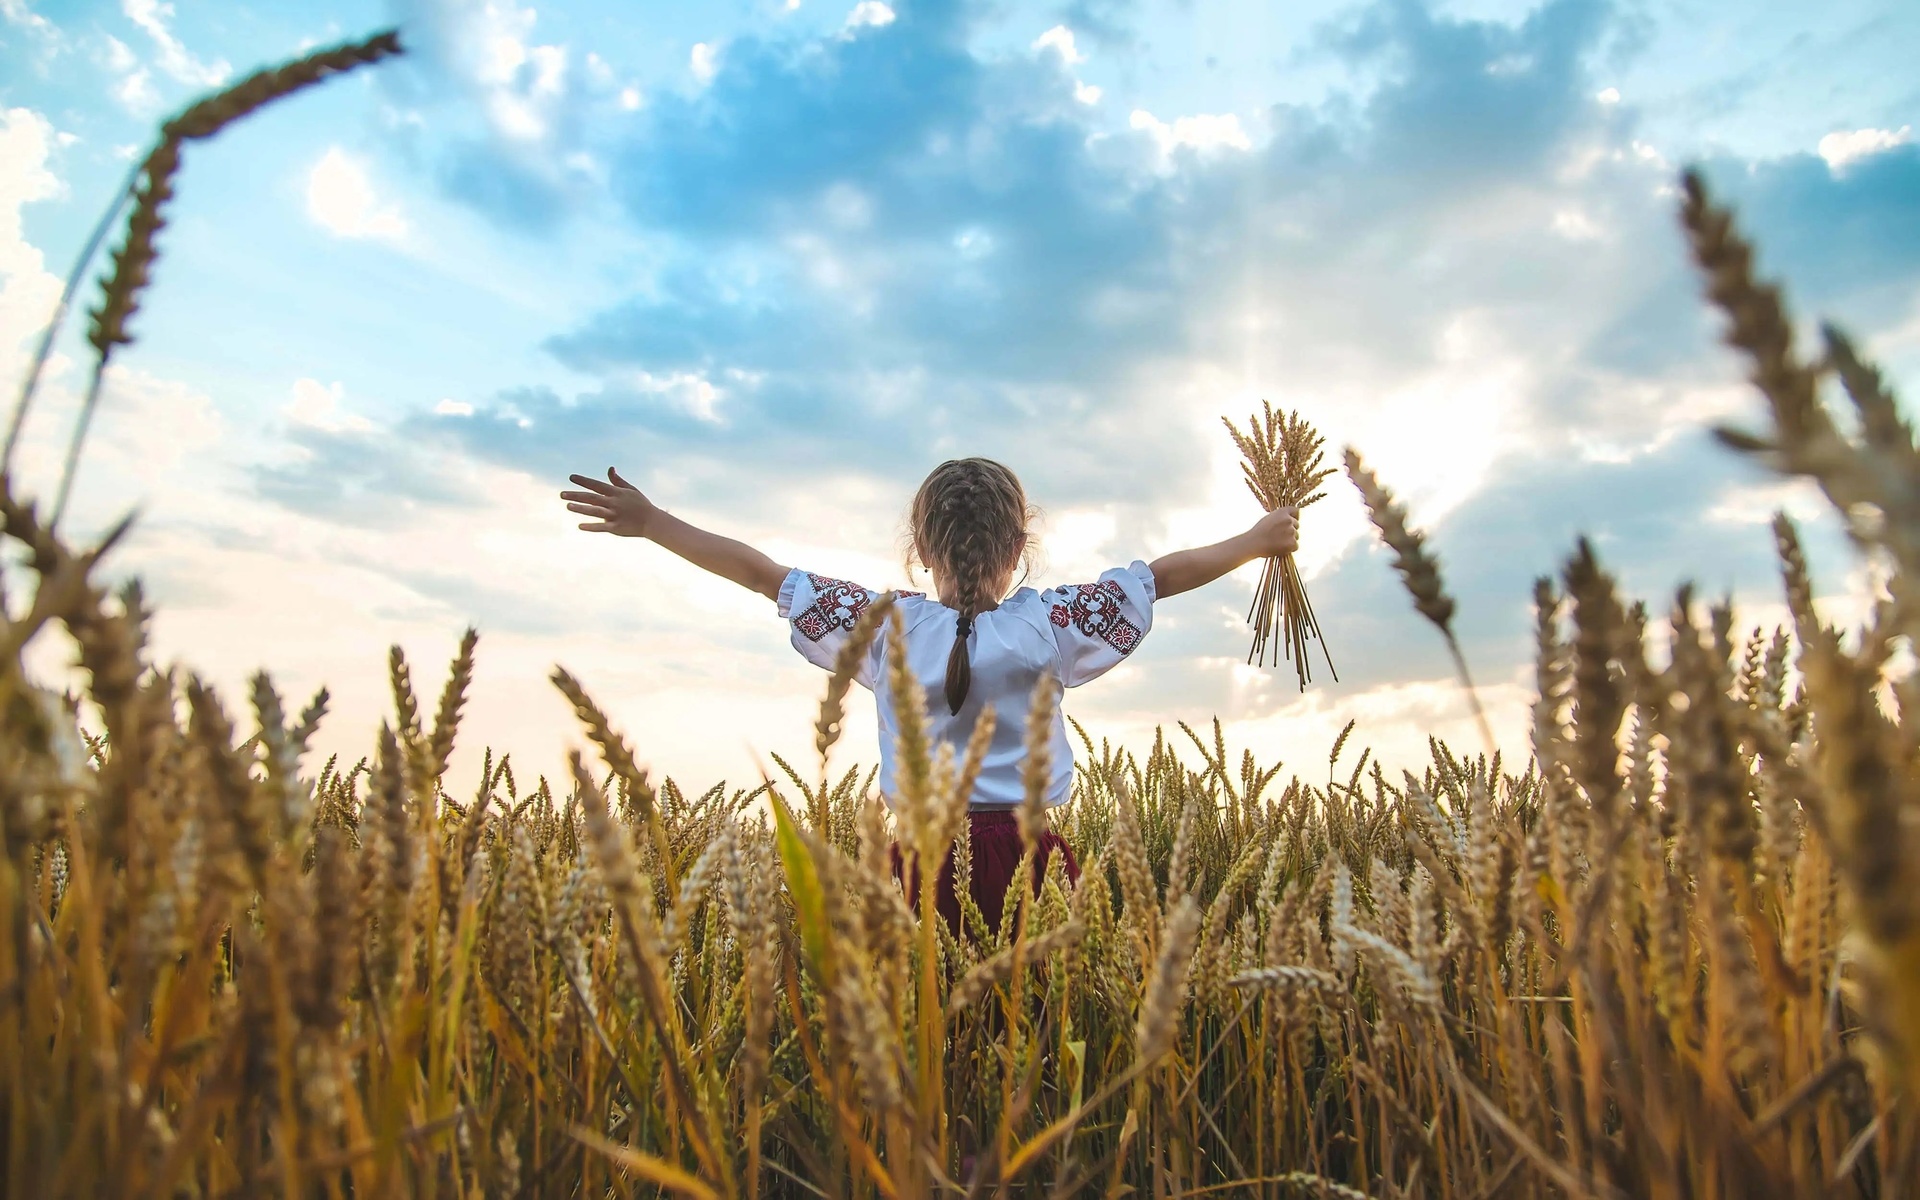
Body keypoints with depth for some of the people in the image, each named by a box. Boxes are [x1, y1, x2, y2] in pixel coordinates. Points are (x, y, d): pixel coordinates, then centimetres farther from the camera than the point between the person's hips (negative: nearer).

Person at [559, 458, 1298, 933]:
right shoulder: (1046, 624, -2)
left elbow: (763, 573, 6)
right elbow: (1163, 574, 7)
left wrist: (652, 522, 15)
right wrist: (1258, 540, 21)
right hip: (1026, 852, -1)